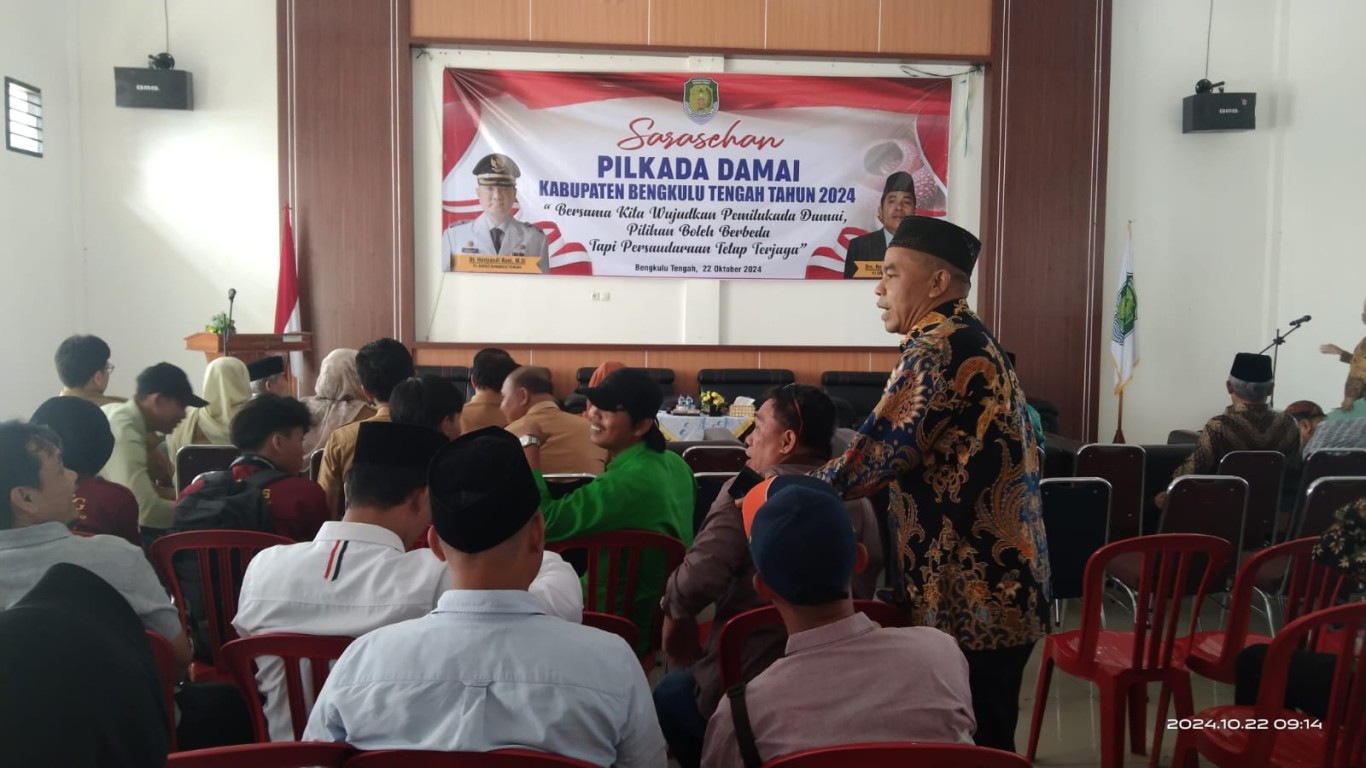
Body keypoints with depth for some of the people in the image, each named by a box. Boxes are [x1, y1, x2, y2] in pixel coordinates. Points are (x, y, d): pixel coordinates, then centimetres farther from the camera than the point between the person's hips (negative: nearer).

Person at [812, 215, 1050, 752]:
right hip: (995, 585, 10)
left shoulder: (939, 348, -17)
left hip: (971, 596, -10)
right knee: (983, 741, 19)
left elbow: (877, 454, -23)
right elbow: (905, 450, 17)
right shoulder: (969, 340, 15)